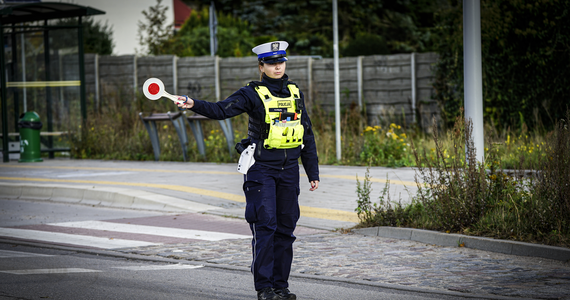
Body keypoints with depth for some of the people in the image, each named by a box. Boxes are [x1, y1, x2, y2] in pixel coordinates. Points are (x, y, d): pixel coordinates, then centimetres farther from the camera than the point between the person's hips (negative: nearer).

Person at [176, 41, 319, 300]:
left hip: (289, 169, 5)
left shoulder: (295, 94, 12)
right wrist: (193, 104, -35)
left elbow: (307, 135, 16)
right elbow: (221, 110, -16)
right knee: (265, 226, -8)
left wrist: (313, 172, 15)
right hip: (261, 168, -4)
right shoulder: (252, 94, -3)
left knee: (285, 227, 6)